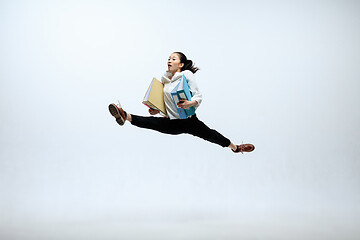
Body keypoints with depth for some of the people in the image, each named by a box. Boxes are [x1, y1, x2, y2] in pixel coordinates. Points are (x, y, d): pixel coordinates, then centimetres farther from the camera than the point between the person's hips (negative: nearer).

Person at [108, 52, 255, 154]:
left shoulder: (187, 75, -6)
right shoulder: (164, 79, 11)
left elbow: (199, 97, -11)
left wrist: (190, 103, -32)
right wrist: (158, 110, 4)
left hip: (189, 121, -4)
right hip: (173, 123, 4)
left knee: (209, 134, 4)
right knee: (151, 121, -18)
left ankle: (235, 147, 25)